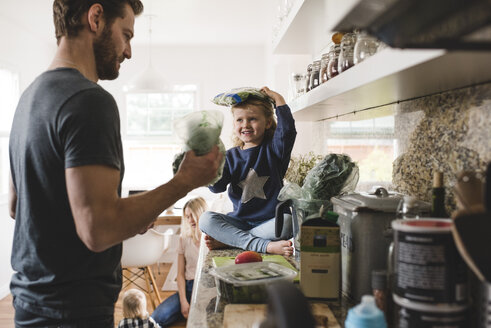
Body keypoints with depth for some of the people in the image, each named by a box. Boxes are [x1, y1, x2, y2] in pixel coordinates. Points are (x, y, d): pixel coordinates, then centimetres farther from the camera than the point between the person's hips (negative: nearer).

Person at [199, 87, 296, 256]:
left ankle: (227, 239, -24)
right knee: (206, 219, -22)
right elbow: (217, 187, -2)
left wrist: (278, 98, -13)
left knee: (288, 221, -34)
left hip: (270, 221, -2)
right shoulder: (231, 156, 7)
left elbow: (287, 130, -19)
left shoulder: (273, 148, 2)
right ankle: (265, 245, -33)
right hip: (239, 221, 3)